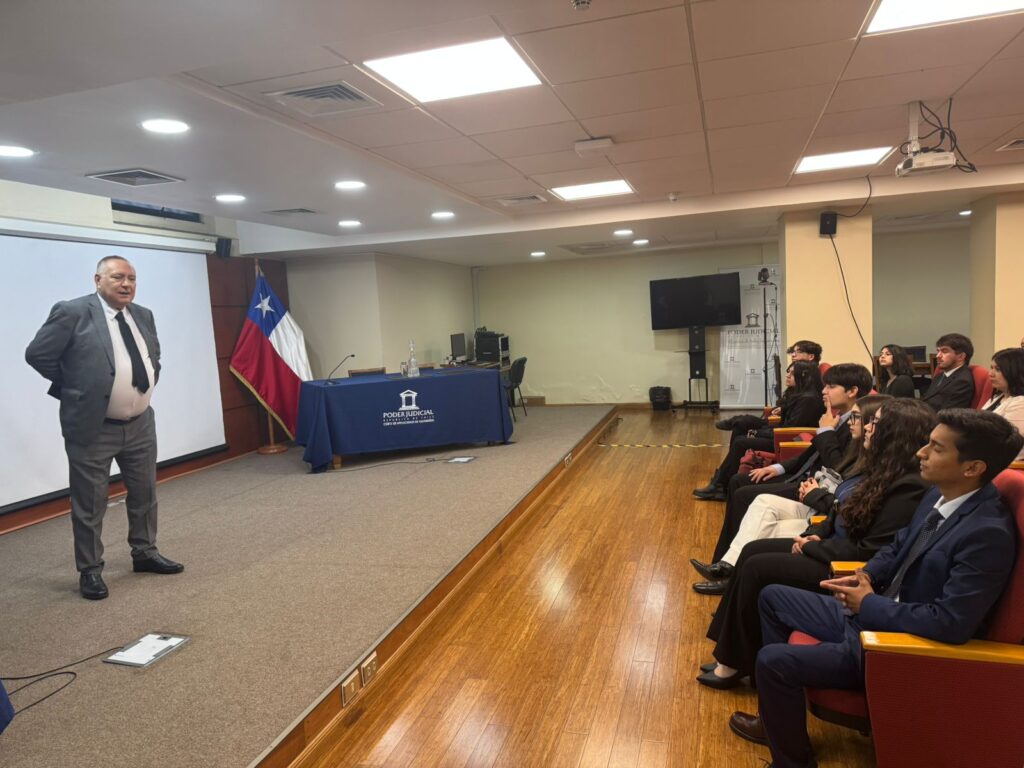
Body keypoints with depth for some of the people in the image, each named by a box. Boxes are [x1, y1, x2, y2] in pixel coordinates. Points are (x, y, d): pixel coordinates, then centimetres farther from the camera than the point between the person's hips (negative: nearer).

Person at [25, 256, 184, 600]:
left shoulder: (143, 315, 7)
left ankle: (145, 553, 34)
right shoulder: (72, 312, -12)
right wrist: (74, 386, -1)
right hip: (93, 427, -6)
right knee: (90, 504, 5)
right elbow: (37, 354, -8)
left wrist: (144, 384, 11)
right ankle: (90, 571, 20)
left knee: (145, 494, 17)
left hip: (141, 424, 6)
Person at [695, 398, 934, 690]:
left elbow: (872, 550, -25)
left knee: (757, 568, -15)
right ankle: (730, 649, 6)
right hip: (831, 546, 10)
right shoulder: (878, 465, 6)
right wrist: (815, 534, -2)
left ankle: (738, 662, 2)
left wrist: (810, 549, -16)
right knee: (752, 550, 1)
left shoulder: (908, 487, -24)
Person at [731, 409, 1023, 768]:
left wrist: (870, 604, -19)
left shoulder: (988, 533, -27)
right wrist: (867, 575, -2)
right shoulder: (939, 495, 0)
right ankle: (779, 720, 27)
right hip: (871, 613, 10)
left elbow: (951, 623, -32)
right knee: (772, 597, 15)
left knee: (772, 660, -19)